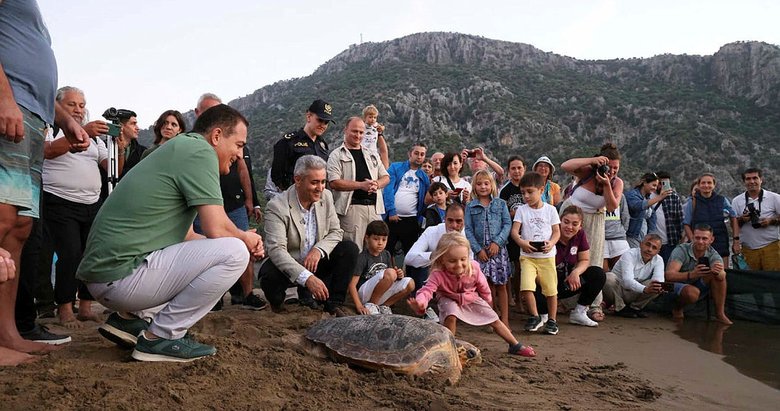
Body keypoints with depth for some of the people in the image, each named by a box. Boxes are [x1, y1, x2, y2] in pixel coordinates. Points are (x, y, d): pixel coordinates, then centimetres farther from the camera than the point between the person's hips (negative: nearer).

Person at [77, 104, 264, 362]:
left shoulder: (178, 149, 20)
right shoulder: (199, 150, -10)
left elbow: (184, 235, 20)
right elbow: (217, 229, -18)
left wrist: (245, 240, 11)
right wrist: (246, 239, 4)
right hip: (122, 275, -10)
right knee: (234, 252, -14)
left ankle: (130, 318, 15)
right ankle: (161, 336, -6)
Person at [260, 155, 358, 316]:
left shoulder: (326, 197, -3)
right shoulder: (277, 206, -21)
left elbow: (336, 232, 0)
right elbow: (276, 250, -30)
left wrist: (319, 250, -24)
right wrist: (307, 278, -41)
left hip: (316, 263, 5)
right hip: (288, 268, -4)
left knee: (350, 248, -16)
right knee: (269, 275, -36)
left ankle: (333, 304, -6)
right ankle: (277, 303, 2)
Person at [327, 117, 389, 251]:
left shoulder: (372, 154, 21)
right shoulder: (337, 155, 3)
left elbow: (386, 177, 20)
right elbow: (334, 183, -10)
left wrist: (376, 184, -4)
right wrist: (361, 185, -16)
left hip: (374, 208, 6)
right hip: (351, 208, -5)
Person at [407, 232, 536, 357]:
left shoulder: (474, 268, -29)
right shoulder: (438, 274, -38)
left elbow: (482, 285, -9)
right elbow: (427, 290, -50)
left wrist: (488, 300, 8)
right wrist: (420, 303, -73)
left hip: (472, 298, 3)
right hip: (449, 300, -3)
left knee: (495, 320, 6)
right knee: (451, 317, -35)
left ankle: (516, 346, 23)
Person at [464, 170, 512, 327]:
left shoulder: (500, 204, 7)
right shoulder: (470, 207, 6)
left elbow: (507, 224, 0)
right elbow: (468, 230, 2)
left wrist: (497, 242, -12)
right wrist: (478, 249, -8)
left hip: (498, 249, 0)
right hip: (481, 251, 0)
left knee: (501, 285, 3)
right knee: (487, 285, 2)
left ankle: (504, 319, 8)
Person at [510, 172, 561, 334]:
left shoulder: (550, 209, 4)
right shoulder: (521, 210, 4)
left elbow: (557, 231, 3)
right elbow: (514, 231, -3)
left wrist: (551, 243, -18)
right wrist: (522, 242, -23)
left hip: (547, 256, 0)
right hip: (527, 255, 0)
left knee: (551, 289, 5)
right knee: (526, 287, -14)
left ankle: (552, 320, 23)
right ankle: (535, 317, 5)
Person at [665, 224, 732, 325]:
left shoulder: (713, 254, -10)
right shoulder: (681, 250, -23)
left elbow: (722, 276, -29)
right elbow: (669, 275, -38)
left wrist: (718, 273, -53)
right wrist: (691, 275, -56)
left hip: (697, 284, 4)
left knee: (720, 274, -21)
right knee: (692, 292, -37)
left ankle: (720, 314, -12)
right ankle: (677, 308, -4)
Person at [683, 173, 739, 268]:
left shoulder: (722, 200, 7)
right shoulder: (692, 202, 0)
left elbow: (733, 218, 13)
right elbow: (686, 225, -1)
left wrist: (736, 240, 6)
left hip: (721, 246, 2)